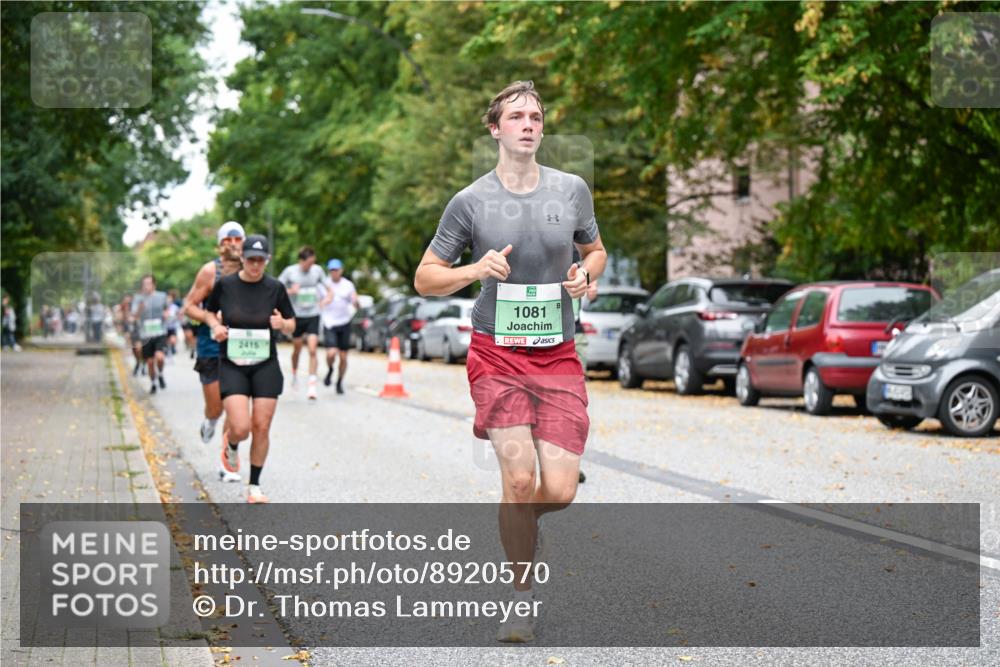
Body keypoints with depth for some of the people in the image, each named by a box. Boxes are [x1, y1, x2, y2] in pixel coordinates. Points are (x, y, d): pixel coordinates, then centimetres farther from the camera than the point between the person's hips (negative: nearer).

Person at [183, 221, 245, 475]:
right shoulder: (210, 271, -7)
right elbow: (189, 307, -5)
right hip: (211, 347, -2)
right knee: (215, 408, 4)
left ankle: (227, 464, 7)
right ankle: (209, 423, 41)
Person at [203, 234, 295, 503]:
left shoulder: (275, 288, 0)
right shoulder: (224, 284, -3)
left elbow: (291, 325, 8)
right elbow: (209, 311, 15)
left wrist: (282, 323, -14)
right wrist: (215, 325, -6)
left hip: (266, 366, 1)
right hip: (232, 366, -1)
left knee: (262, 428, 0)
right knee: (241, 428, -15)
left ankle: (254, 486, 17)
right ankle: (231, 445, 24)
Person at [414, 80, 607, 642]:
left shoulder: (572, 190, 5)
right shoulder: (471, 202, -2)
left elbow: (595, 250, 21)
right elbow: (425, 278, 4)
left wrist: (586, 274, -2)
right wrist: (476, 269, -15)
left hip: (559, 357, 2)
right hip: (496, 353, -2)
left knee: (559, 491, -9)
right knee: (520, 476, -17)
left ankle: (522, 520, 30)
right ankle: (522, 597, 3)